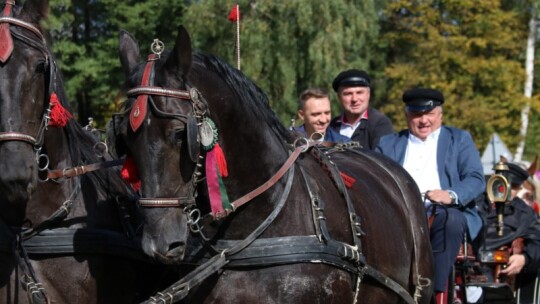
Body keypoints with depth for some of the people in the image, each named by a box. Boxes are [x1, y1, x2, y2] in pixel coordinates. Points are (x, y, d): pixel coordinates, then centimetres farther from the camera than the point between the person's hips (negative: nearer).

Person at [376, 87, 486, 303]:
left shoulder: (460, 139, 18)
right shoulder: (389, 143, 25)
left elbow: (476, 179, 2)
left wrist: (451, 195, -21)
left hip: (444, 214, -1)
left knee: (451, 220, -37)